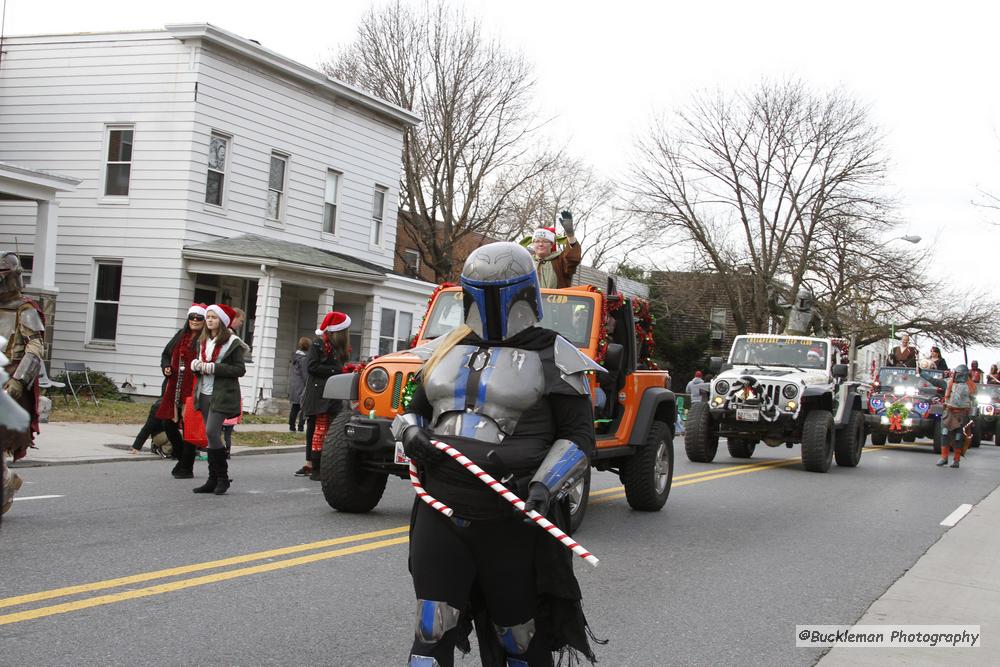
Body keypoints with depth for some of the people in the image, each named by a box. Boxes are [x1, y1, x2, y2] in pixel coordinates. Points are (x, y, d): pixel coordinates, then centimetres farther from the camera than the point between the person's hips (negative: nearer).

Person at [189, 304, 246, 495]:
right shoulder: (203, 341, 15)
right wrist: (195, 364, 0)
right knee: (211, 436, 7)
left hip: (222, 395, -7)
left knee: (212, 432, -15)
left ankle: (223, 477, -3)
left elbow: (240, 370, -10)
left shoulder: (232, 342, -6)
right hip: (204, 393, 7)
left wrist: (214, 368, -17)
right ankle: (213, 480, 10)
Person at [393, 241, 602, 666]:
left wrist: (544, 486, -19)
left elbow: (578, 437, -3)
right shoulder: (447, 349, 14)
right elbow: (414, 411, 24)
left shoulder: (551, 357, -2)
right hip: (440, 511, 4)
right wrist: (411, 435, 0)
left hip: (512, 522, -4)